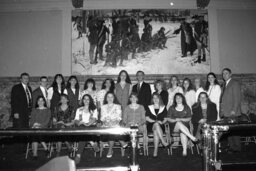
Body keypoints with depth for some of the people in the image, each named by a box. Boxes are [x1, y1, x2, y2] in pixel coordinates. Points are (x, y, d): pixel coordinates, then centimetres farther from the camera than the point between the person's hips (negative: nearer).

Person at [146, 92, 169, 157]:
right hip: (151, 126, 0)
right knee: (156, 124, -37)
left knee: (156, 131, -36)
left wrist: (162, 122, -11)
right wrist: (155, 121, -10)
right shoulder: (149, 107, 17)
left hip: (160, 126, 0)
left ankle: (155, 151, -40)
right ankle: (164, 142, -43)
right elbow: (147, 118, 5)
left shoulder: (163, 108, 19)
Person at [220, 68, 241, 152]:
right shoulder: (224, 85, 20)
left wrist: (234, 110, -16)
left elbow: (237, 98, -10)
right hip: (225, 112, 7)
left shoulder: (235, 83, -3)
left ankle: (237, 147, 6)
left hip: (232, 112, -7)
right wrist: (221, 110, 9)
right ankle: (231, 146, 12)